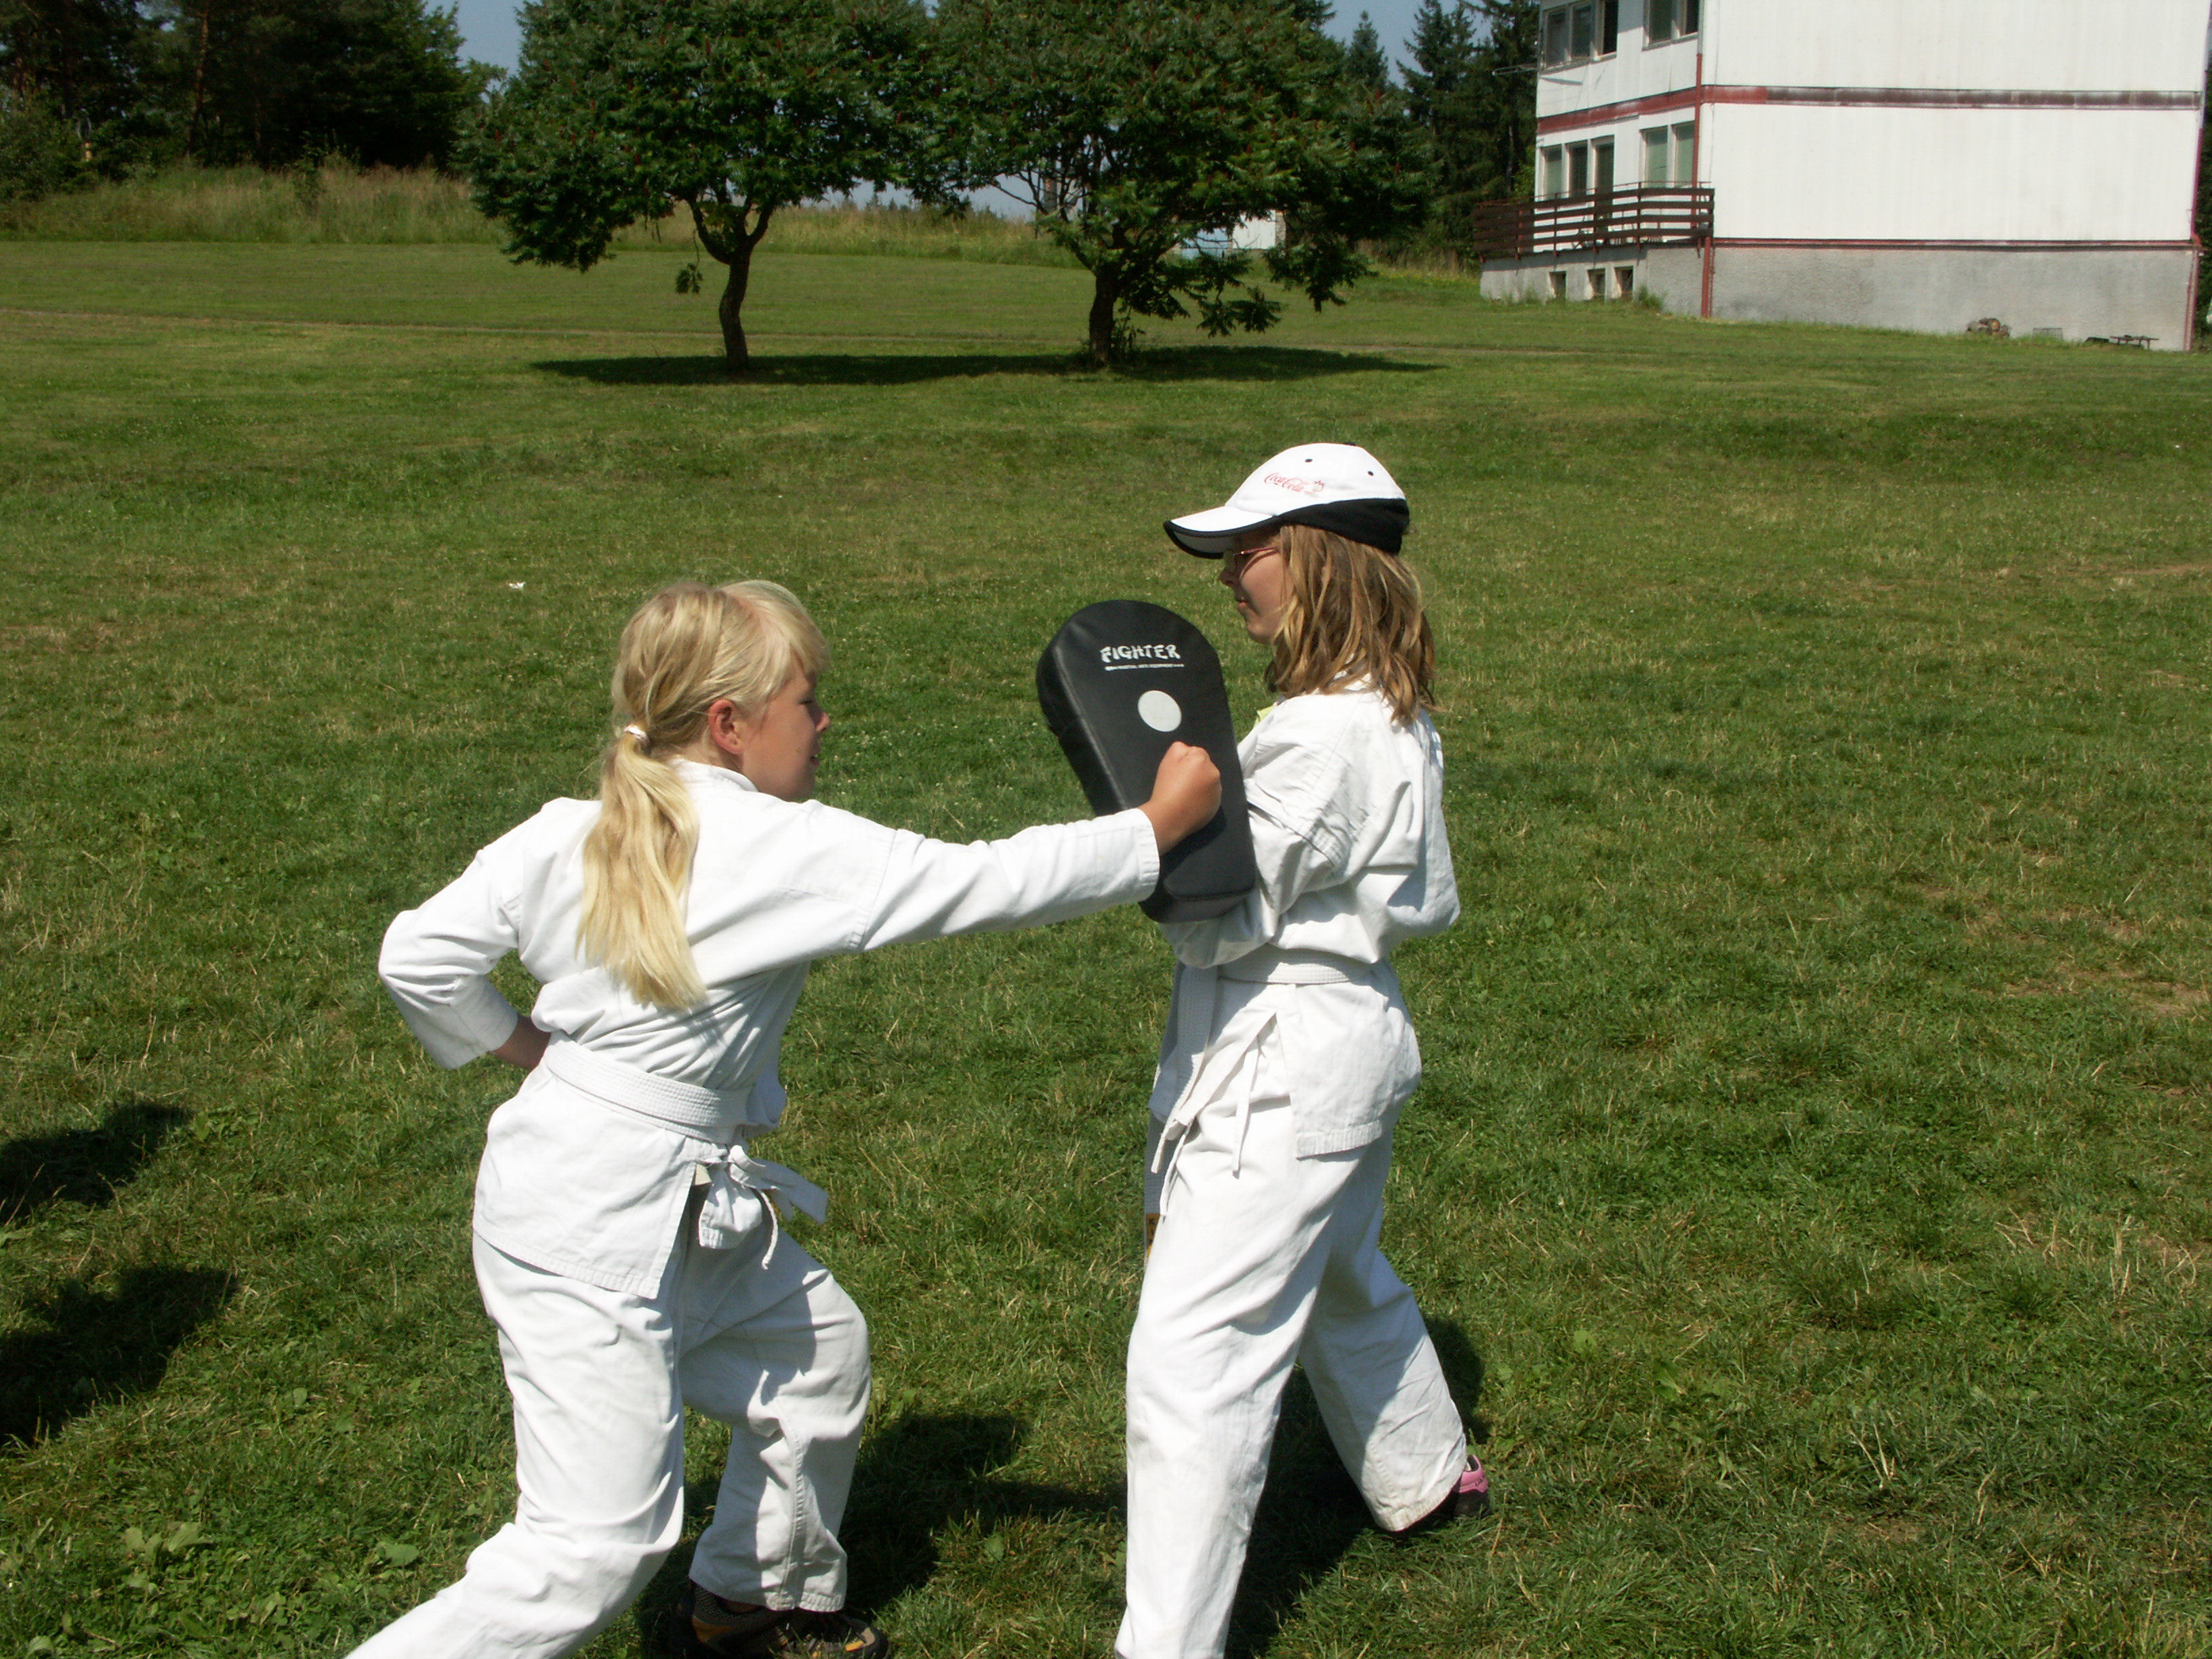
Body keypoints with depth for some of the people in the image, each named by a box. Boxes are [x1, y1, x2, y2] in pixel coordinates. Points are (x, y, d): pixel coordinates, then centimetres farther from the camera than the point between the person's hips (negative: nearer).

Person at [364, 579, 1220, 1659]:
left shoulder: (566, 836, 1)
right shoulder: (790, 851, -18)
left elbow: (419, 957, 1)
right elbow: (991, 884, -12)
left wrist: (524, 1044, 13)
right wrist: (1158, 824, -2)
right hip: (598, 1228, -9)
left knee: (816, 1349, 26)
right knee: (597, 1549, -5)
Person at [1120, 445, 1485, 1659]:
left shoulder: (1318, 739, -24)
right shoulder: (1396, 716, 7)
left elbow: (1220, 918, -20)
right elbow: (1428, 905, 14)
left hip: (1284, 1067, -11)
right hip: (1352, 1036, 11)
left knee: (1193, 1355, -9)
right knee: (1339, 1277, 32)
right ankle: (1425, 1476, 55)